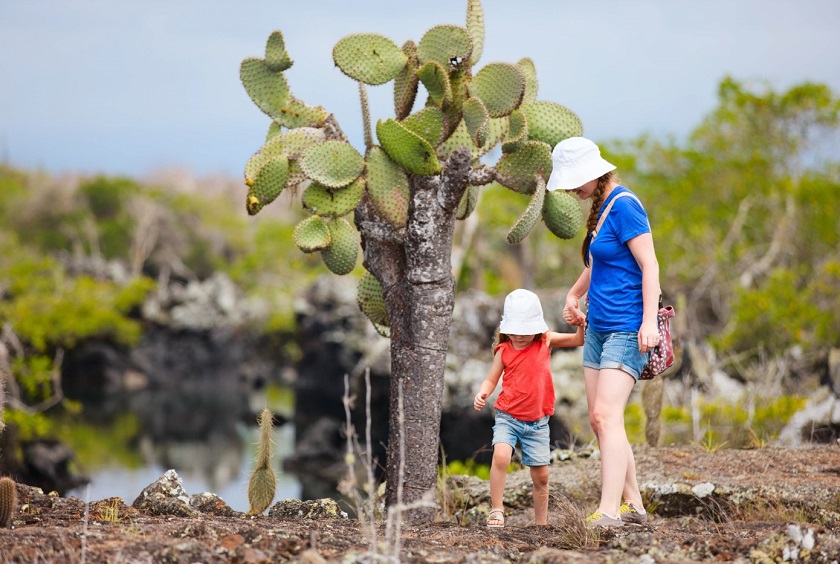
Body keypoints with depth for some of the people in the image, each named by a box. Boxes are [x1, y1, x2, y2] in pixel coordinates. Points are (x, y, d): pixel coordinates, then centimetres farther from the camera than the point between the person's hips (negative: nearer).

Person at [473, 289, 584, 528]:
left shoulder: (545, 341, 1)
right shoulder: (504, 351, -3)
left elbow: (579, 340, 6)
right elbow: (491, 380, 5)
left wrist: (581, 323, -13)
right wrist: (482, 393, -14)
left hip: (537, 422, 2)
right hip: (508, 417, -2)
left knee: (541, 475, 6)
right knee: (501, 455, -28)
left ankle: (541, 523, 21)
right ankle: (496, 510, -18)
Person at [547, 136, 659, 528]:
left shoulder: (624, 205, -14)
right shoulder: (601, 206, 14)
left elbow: (649, 265, -19)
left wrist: (649, 322, -24)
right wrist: (574, 295, 35)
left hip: (627, 329, -10)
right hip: (598, 328, 10)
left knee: (607, 415, -18)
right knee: (599, 420, 7)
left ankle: (609, 511, -22)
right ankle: (632, 505, 13)